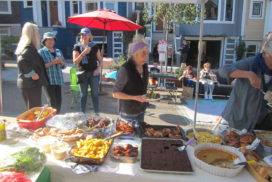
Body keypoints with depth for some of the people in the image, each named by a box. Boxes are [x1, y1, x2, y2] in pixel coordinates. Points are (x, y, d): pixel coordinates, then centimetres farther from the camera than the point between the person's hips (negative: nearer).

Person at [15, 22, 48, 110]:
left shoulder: (26, 46, 13)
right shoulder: (29, 47, -16)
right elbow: (21, 61, -30)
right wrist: (32, 73, -22)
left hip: (27, 83, 10)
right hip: (31, 83, -10)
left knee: (31, 110, 17)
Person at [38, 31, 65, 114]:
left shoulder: (58, 51, 17)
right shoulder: (41, 52, 2)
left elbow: (63, 66, 18)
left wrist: (61, 61, -3)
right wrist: (52, 63, -17)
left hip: (58, 80, 5)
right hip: (48, 80, -5)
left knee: (58, 103, 3)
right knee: (53, 104, -10)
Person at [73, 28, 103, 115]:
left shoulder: (94, 46, 1)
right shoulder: (77, 47, 1)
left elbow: (100, 60, 7)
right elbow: (75, 62, -8)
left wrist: (98, 69, -10)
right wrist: (83, 53, -19)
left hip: (93, 73, 0)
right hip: (83, 73, 0)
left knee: (95, 94, 4)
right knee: (83, 94, 9)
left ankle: (97, 113, 14)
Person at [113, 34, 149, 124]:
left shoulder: (144, 66, -2)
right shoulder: (125, 69, -22)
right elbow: (115, 93, -16)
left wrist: (143, 98, 9)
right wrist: (134, 98, -24)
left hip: (141, 110, 6)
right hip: (129, 112, -6)